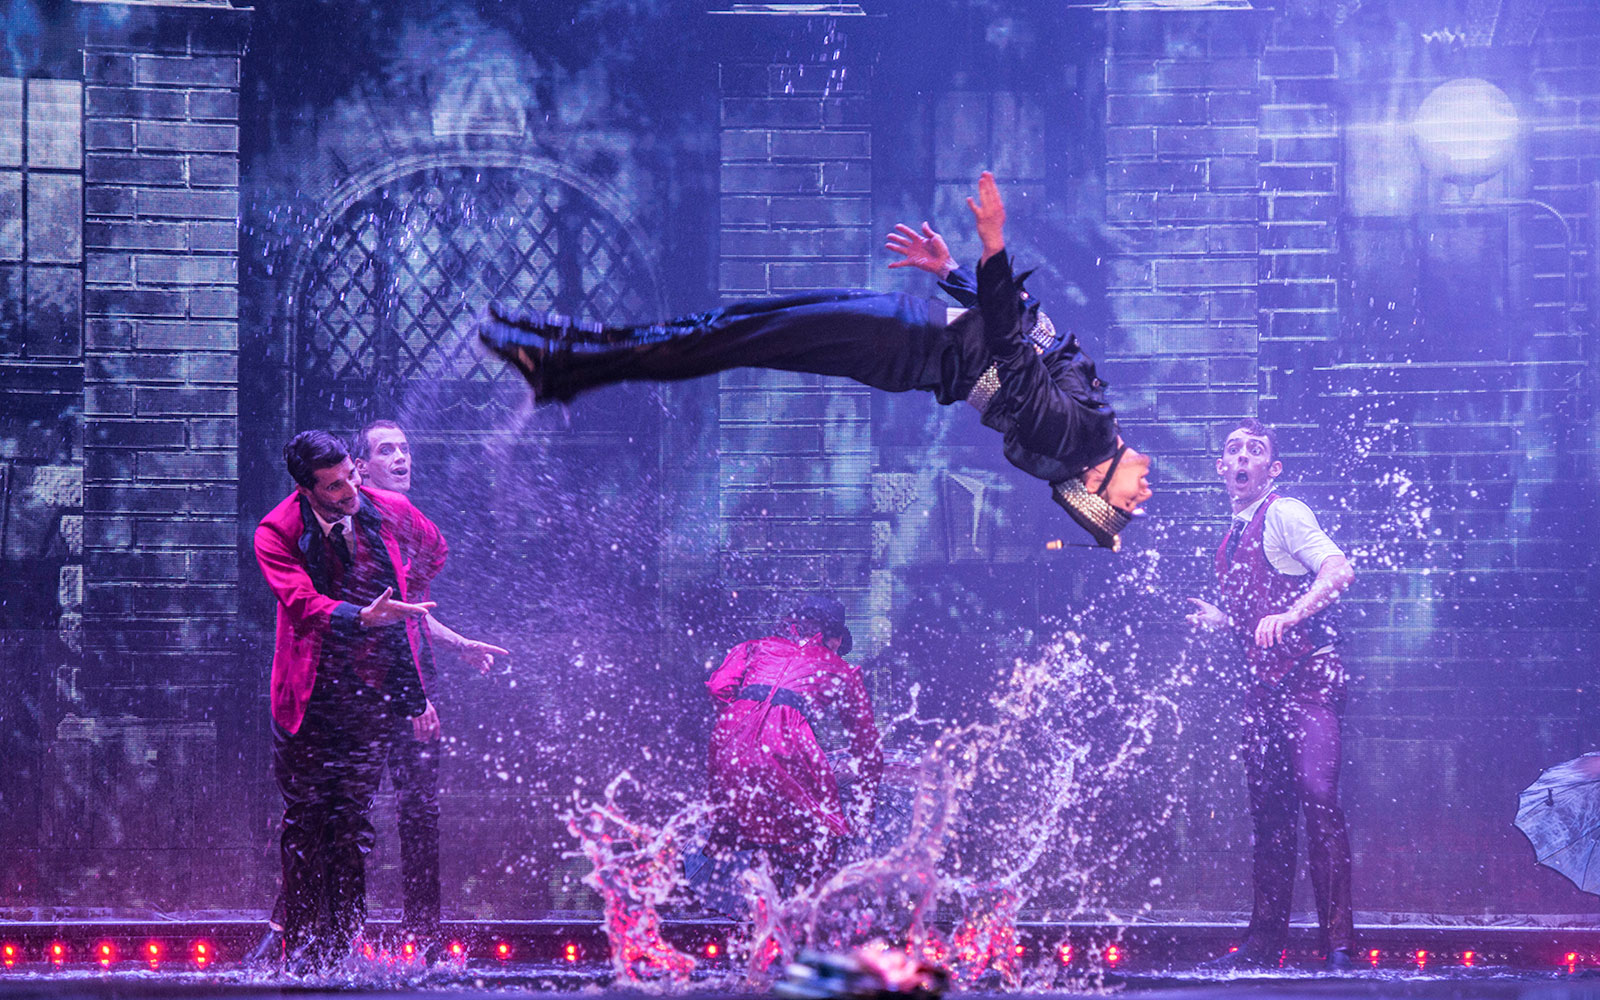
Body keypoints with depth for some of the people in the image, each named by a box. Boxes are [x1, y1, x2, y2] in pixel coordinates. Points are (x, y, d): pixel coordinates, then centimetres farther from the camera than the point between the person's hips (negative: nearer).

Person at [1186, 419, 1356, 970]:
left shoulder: (1284, 514, -6)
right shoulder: (1233, 538, 20)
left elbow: (1338, 570, -19)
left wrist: (1287, 616, -29)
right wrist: (1221, 620, 11)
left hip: (1309, 676, -9)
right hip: (1264, 685, 9)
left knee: (1318, 795, -17)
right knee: (1268, 809, 10)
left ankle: (1340, 942, -19)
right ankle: (1265, 940, 16)